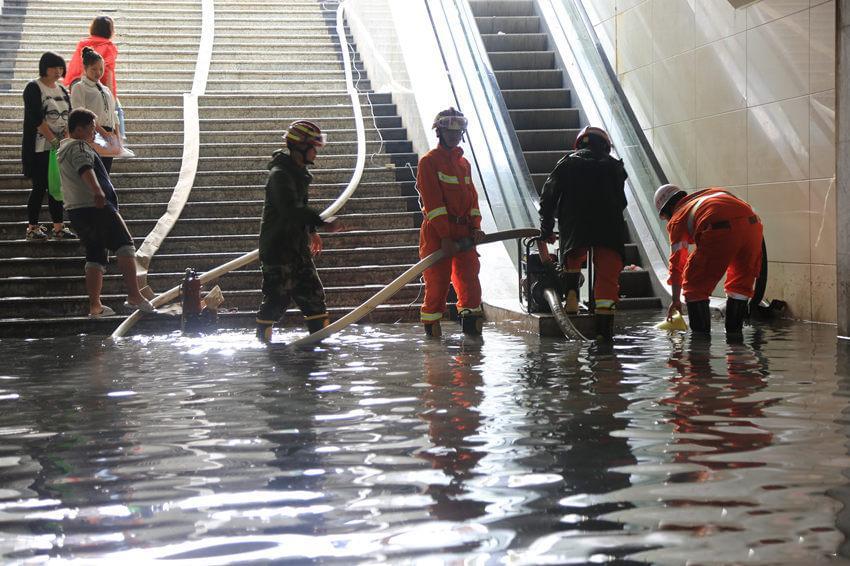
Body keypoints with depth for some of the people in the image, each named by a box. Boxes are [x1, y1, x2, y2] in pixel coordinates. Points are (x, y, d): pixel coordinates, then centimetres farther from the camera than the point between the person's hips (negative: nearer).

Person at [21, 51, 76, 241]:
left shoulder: (62, 90, 14)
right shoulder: (33, 88, -7)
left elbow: (69, 118, 7)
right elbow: (37, 119, -16)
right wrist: (53, 140, -21)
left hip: (60, 147, 6)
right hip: (39, 148, -6)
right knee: (40, 187, -3)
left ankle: (58, 227, 10)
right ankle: (32, 228, 7)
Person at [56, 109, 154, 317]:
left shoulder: (62, 149, 23)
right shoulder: (79, 147, -8)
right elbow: (86, 169, -29)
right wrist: (98, 191, -45)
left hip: (75, 211, 9)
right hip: (96, 207, -9)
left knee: (95, 256, 10)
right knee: (124, 246, -8)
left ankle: (95, 305, 5)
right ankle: (134, 296, -17)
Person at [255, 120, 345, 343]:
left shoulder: (299, 172, 13)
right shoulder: (280, 174, -18)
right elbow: (291, 209, -30)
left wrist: (311, 232, 21)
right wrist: (324, 223, -33)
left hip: (297, 246, 9)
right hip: (277, 247, -9)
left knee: (312, 291, 7)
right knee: (277, 297, -5)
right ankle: (263, 338, 8)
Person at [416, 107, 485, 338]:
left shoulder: (464, 163, 18)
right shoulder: (429, 161, -4)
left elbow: (472, 196, 17)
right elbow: (433, 202, -12)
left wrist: (475, 227, 0)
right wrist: (445, 238, -18)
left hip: (463, 231, 6)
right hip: (436, 232, -6)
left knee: (470, 277, 2)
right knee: (437, 282, -4)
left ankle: (471, 320, 10)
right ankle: (431, 327, 7)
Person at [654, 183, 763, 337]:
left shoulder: (676, 219, 24)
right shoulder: (713, 192, 39)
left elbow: (677, 263, 29)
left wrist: (676, 301, 39)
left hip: (721, 230, -5)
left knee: (695, 285, 12)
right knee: (741, 284, 23)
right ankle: (733, 334, 27)